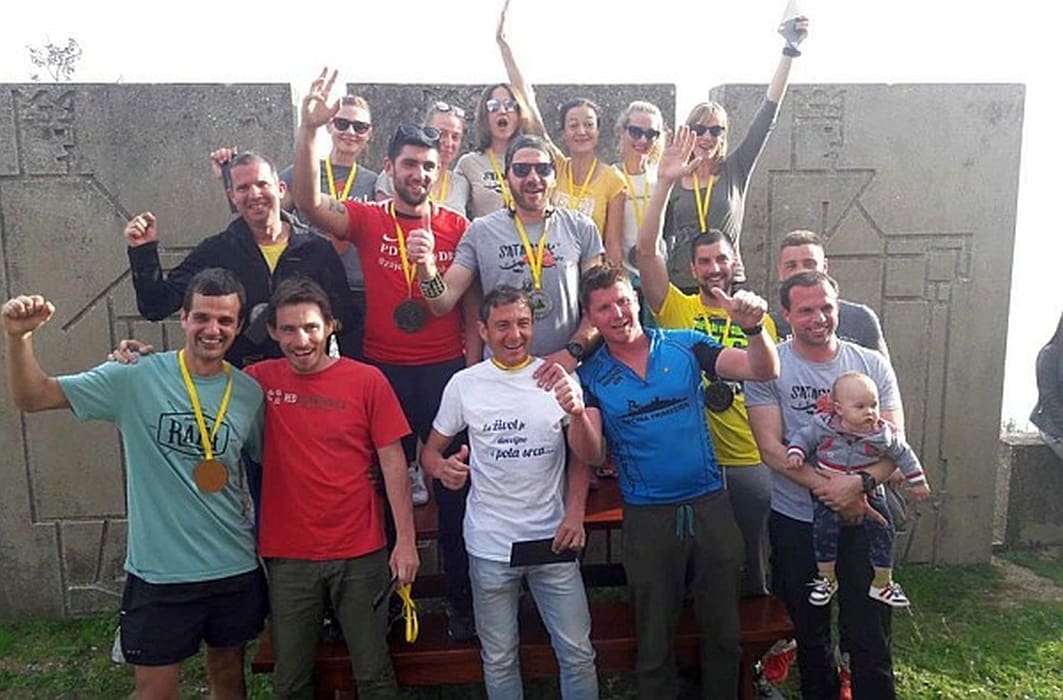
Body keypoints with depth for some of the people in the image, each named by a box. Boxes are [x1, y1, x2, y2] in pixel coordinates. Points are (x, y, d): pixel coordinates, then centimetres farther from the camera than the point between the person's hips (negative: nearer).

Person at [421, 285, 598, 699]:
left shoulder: (559, 378, -2)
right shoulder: (464, 384, -3)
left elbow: (584, 456, 4)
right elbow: (431, 450, 6)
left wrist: (575, 512, -12)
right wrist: (443, 468, -18)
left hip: (553, 539, 0)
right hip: (490, 544, 0)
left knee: (578, 653, 7)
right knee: (499, 659, 15)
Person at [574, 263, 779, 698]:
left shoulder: (685, 346, -2)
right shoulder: (591, 376, -2)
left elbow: (764, 371, -8)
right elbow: (589, 452, -12)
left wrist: (753, 328, -28)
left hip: (710, 503, 1)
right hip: (648, 516, 0)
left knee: (723, 631, 16)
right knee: (654, 642, 14)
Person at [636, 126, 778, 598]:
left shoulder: (759, 320, 7)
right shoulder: (676, 309, 0)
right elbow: (646, 250, -13)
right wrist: (665, 184, -19)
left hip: (749, 463, 2)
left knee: (752, 566, 15)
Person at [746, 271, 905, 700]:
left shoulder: (872, 365, 0)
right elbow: (771, 447, -13)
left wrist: (861, 483, -23)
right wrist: (828, 489, -22)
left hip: (863, 519, 1)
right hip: (795, 522, -1)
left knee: (870, 637, 4)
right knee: (810, 633, 17)